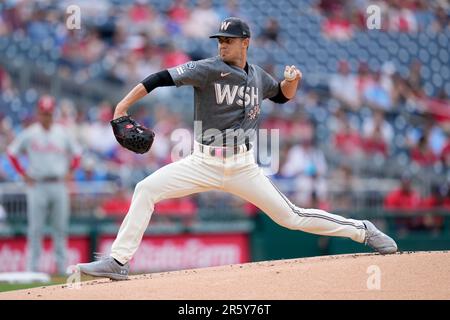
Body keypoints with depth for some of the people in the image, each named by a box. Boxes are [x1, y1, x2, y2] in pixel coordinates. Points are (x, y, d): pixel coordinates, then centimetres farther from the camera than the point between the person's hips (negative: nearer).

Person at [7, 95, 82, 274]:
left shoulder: (62, 133, 9)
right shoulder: (29, 134, 1)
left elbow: (76, 152, 20)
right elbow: (12, 152, 7)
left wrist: (69, 172, 9)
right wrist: (24, 175, 1)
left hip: (58, 185, 3)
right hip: (37, 186, -3)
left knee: (61, 227, 3)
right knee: (35, 228, -4)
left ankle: (62, 266, 9)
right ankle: (32, 267, -1)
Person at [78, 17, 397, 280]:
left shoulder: (257, 76, 6)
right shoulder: (209, 69, -8)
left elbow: (283, 95, 27)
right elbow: (163, 78, -18)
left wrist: (292, 80, 3)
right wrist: (123, 107, -28)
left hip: (243, 168, 1)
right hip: (203, 163, -1)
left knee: (291, 217, 1)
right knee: (146, 189, -18)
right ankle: (118, 261, -13)